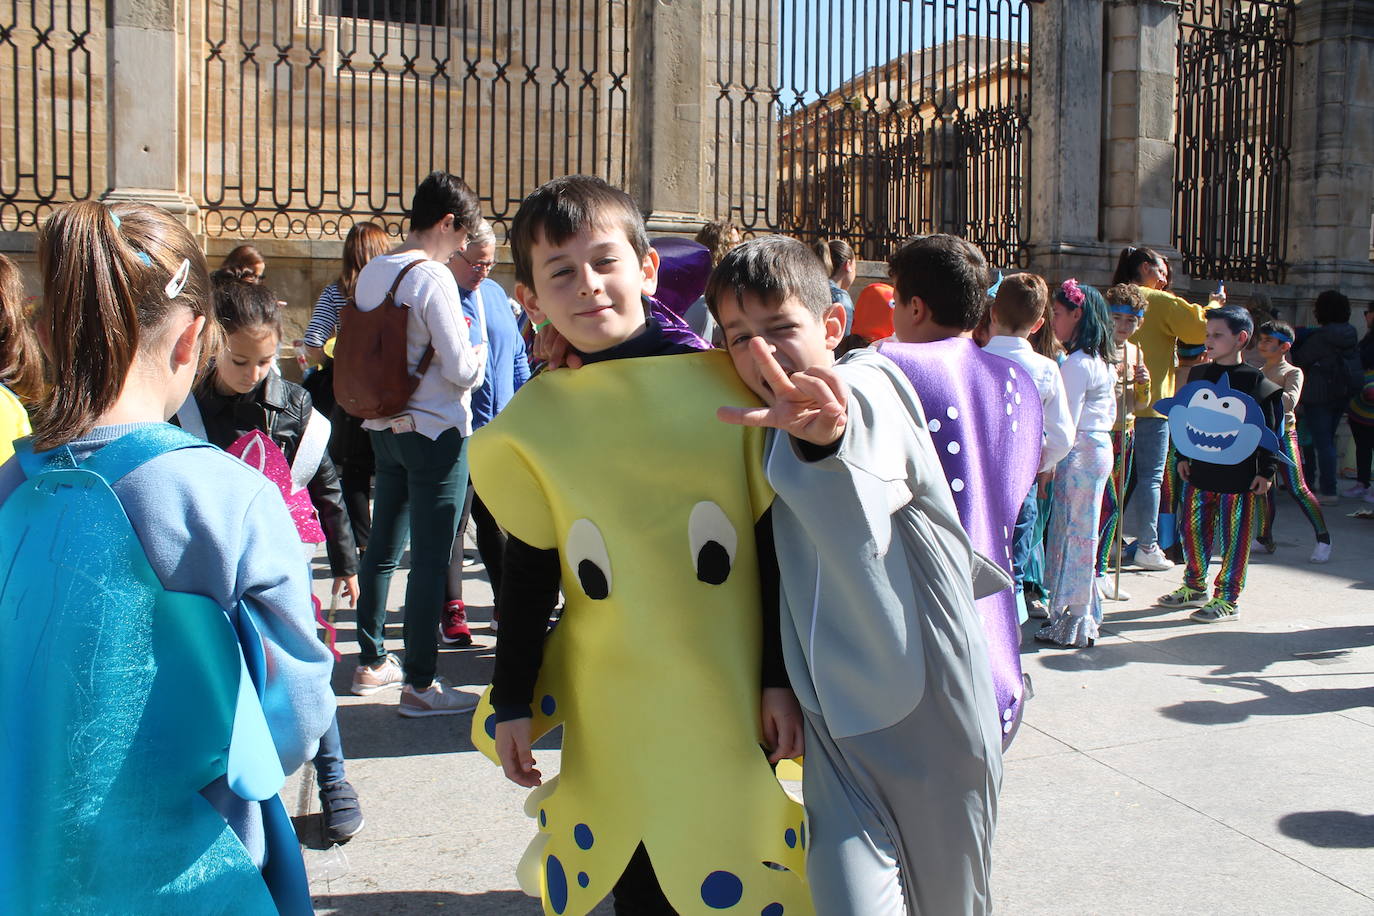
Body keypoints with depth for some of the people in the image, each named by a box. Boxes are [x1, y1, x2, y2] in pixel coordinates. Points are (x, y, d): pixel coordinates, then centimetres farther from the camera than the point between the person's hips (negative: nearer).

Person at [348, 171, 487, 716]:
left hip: (383, 426, 8)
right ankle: (419, 685, 5)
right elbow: (461, 369, -18)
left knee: (383, 547, 17)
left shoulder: (371, 273, 7)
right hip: (436, 431, -8)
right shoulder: (434, 278, -17)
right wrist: (479, 354, 2)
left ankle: (371, 662, 30)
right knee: (431, 559, -1)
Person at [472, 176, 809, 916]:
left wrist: (782, 680, -2)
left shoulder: (725, 384, -6)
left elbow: (776, 547, -2)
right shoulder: (532, 421, 0)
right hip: (611, 719, 2)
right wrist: (512, 703, 7)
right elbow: (527, 575, 6)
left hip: (732, 708, -1)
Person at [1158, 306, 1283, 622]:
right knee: (1192, 528, 11)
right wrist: (1182, 457, 12)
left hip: (1238, 475, -5)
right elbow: (1183, 417, 15)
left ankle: (1226, 598, 11)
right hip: (1199, 471, 5)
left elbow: (1270, 429, -5)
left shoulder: (1255, 381, -6)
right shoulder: (1197, 374, 8)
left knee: (1233, 536, 1)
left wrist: (1266, 471, -7)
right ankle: (1194, 587, 28)